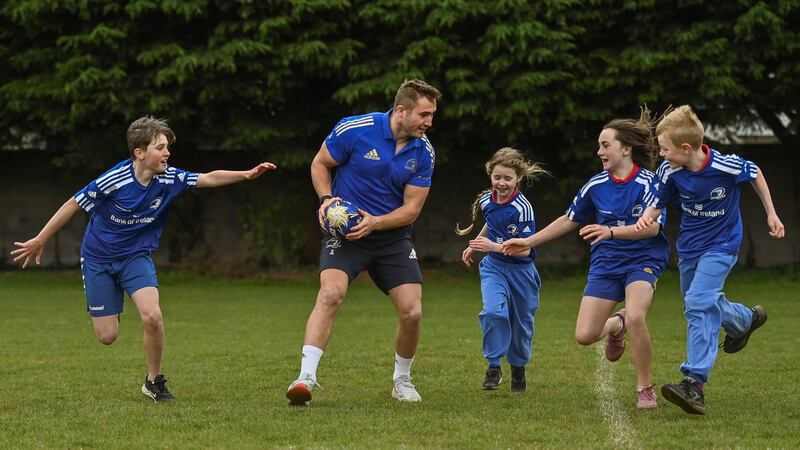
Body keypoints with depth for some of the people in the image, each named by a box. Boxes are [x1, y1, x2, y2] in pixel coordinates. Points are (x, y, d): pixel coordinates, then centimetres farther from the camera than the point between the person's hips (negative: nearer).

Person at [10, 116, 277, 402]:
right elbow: (74, 205, -14)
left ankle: (154, 381, -1)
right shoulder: (114, 180, -23)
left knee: (152, 316, -23)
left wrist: (247, 174, -26)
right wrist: (40, 240, -7)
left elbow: (209, 178, -10)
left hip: (137, 255, 3)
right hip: (98, 258, -3)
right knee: (107, 336, -2)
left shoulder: (169, 179, -12)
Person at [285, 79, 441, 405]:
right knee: (330, 295, -26)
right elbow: (320, 164, 2)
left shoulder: (423, 152, -5)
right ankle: (306, 378, -31)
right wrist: (327, 198, -15)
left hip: (393, 236, 3)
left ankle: (402, 381, 19)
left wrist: (375, 222, -19)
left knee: (412, 312, -7)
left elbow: (412, 207, -3)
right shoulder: (354, 129, -14)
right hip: (345, 232, -3)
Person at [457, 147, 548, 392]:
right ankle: (493, 367, -13)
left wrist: (493, 246, -36)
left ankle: (518, 368, 35)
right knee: (493, 311, -23)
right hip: (493, 267, 3)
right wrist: (474, 246, 17)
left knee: (522, 323, 11)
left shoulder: (522, 208, -22)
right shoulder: (486, 200, -4)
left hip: (520, 270, -3)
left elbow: (525, 249, -25)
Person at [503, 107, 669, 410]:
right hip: (605, 263, 5)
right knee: (584, 335, -8)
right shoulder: (596, 185, 2)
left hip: (642, 261, -5)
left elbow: (652, 226, -23)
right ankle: (617, 325, 31)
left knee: (635, 317, -33)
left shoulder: (648, 183, -12)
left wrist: (611, 231, -37)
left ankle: (646, 390, -13)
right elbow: (569, 220, 15)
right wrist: (528, 242, 13)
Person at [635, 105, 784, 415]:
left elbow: (756, 175, -4)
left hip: (721, 246, -6)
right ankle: (746, 320, 54)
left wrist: (771, 214, 4)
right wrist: (646, 218, -30)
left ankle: (694, 383, -27)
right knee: (706, 305, 20)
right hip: (689, 246, 6)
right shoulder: (670, 171, -16)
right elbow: (656, 203, -6)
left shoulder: (726, 166, -25)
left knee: (699, 303, -23)